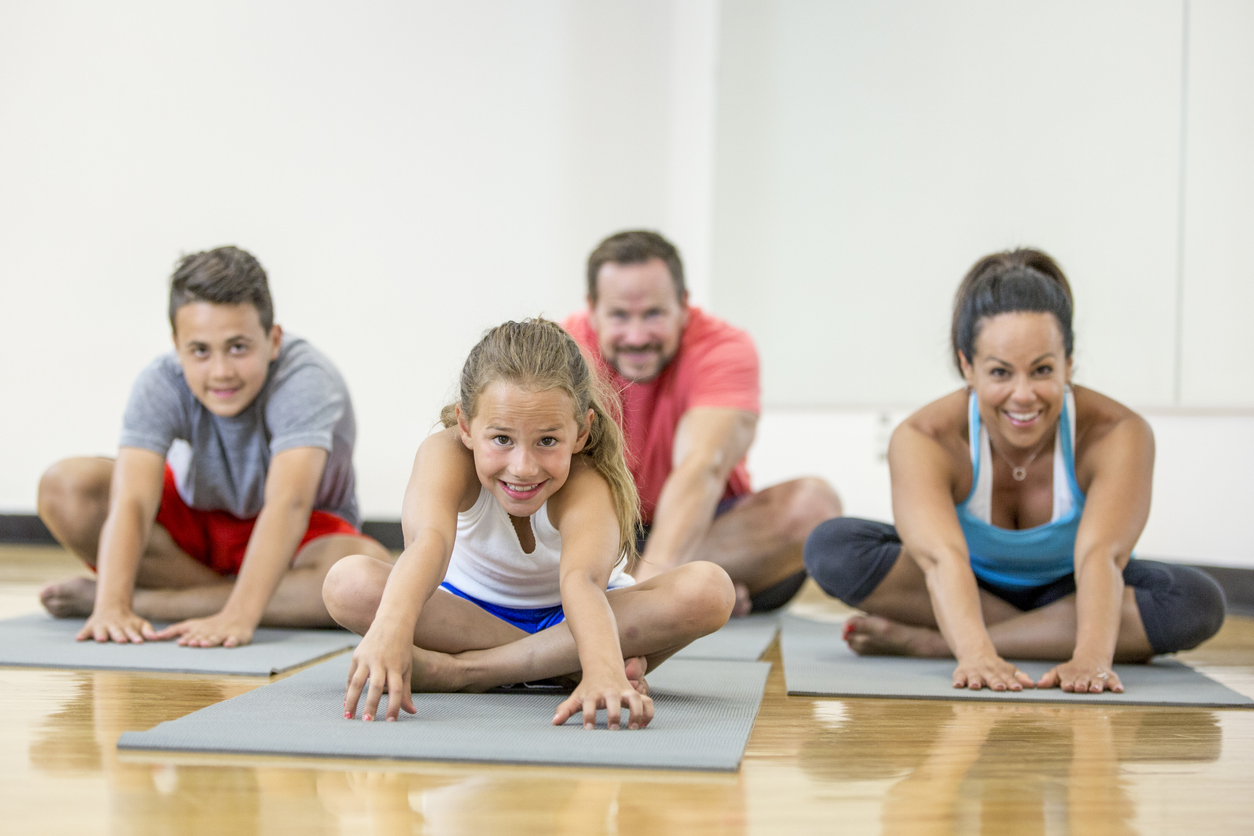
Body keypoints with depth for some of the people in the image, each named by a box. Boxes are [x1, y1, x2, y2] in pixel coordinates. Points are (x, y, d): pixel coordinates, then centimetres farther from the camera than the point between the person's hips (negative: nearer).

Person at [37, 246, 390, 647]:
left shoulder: (306, 381, -31)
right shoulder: (160, 384, -23)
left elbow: (289, 502, -45)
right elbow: (130, 501, -34)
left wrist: (238, 616, -56)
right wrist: (112, 606, -51)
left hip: (295, 535, -2)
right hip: (196, 522, 2)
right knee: (65, 487, -21)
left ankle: (150, 601, -26)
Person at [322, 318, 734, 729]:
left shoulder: (588, 482, -31)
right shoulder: (446, 454, -29)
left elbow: (581, 580, -52)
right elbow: (429, 539, -51)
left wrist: (604, 672, -73)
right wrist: (390, 626, -72)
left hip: (571, 617, 0)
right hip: (467, 613, 1)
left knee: (708, 590, -32)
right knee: (348, 582, -30)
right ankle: (558, 668, -26)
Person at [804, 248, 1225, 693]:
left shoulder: (1119, 435, -27)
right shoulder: (923, 440, -28)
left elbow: (1100, 555, -42)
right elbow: (942, 556, -44)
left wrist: (1092, 657, -61)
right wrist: (976, 653, -63)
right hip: (969, 588, 0)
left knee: (1198, 602, -31)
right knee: (831, 547, -27)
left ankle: (927, 643, -27)